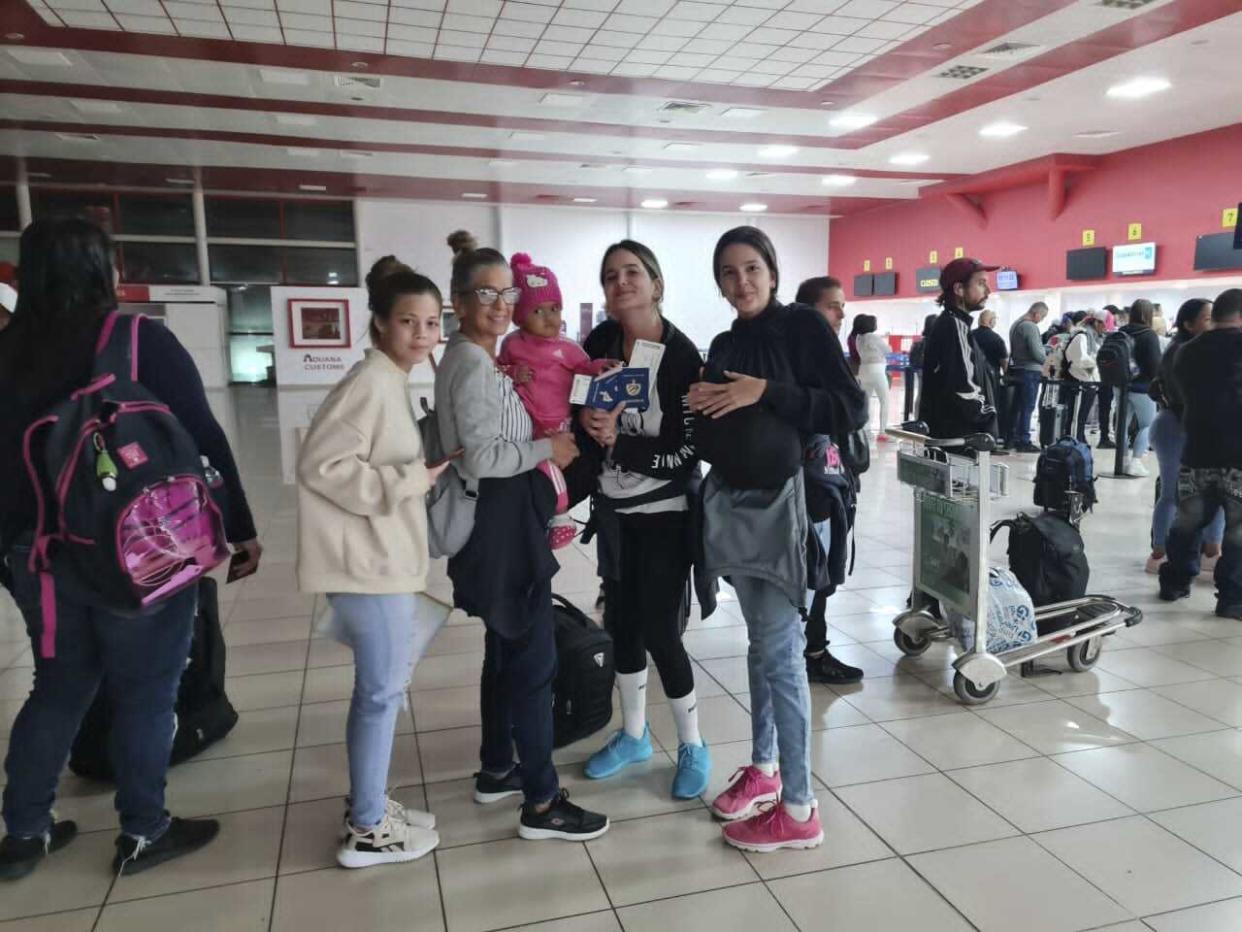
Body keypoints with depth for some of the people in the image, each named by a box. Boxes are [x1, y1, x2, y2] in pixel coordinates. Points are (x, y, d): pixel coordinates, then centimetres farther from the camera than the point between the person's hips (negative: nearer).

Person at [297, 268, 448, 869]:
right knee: (384, 691, 0)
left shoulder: (393, 383, 14)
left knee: (377, 687, 17)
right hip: (370, 562, -10)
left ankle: (369, 807, 32)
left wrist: (421, 475, 10)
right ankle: (368, 830, 15)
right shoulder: (372, 382, -16)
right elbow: (320, 464, -24)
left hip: (385, 557, 10)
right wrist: (411, 481, -20)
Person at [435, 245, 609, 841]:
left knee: (506, 652, 19)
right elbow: (482, 459, -24)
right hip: (500, 525, -11)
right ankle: (541, 803, 5)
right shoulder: (473, 367, -17)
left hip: (504, 523, 11)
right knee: (534, 660, -5)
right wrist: (549, 448, -15)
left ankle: (497, 770, 32)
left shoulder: (474, 361, 14)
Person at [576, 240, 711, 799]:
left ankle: (693, 746, 19)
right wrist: (587, 422, -10)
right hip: (613, 509, 6)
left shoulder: (682, 355, -16)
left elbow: (688, 452, -18)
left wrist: (618, 441, -25)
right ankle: (634, 734, 32)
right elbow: (579, 408, 12)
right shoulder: (600, 343, -1)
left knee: (659, 630, -3)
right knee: (621, 621, 13)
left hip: (664, 514, -5)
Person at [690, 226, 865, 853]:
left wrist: (765, 392, -19)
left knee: (779, 652, -5)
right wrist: (700, 407, -1)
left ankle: (799, 811, 5)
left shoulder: (803, 326, -5)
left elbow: (850, 410, -14)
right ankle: (763, 770, 29)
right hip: (732, 501, 7)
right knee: (761, 642, 15)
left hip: (780, 500, -6)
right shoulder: (723, 346, 13)